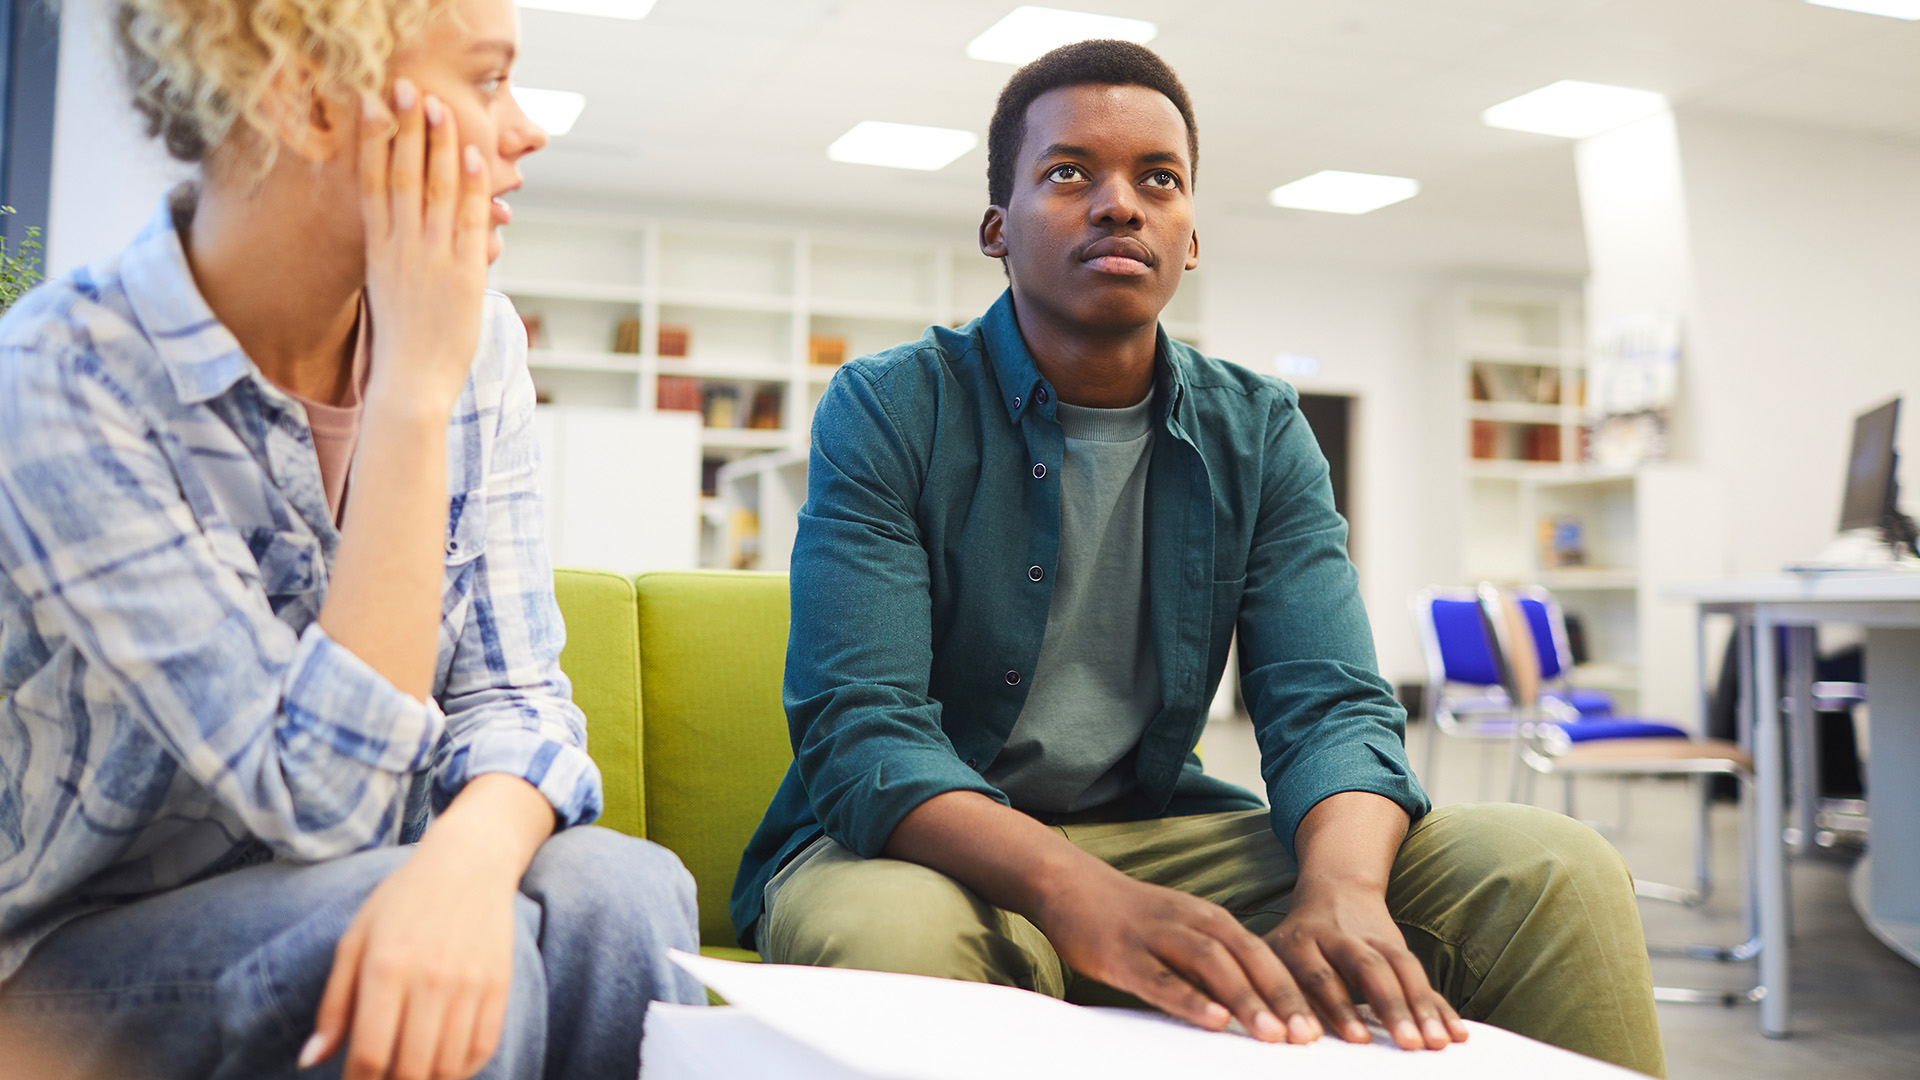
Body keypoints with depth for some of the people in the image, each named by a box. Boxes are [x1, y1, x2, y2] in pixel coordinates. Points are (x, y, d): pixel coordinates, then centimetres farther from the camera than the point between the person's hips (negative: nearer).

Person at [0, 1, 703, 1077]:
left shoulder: (475, 337, -3)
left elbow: (511, 692, -7)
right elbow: (318, 795, -26)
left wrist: (473, 849, -31)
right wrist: (415, 389, -27)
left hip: (350, 896, 5)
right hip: (94, 946, -4)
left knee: (620, 886, -27)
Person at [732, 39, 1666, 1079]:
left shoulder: (1260, 435, 5)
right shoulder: (886, 410, -8)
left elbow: (1327, 704, -5)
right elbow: (861, 732, -19)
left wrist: (1342, 895, -30)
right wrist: (1088, 903, -38)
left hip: (1156, 828, 4)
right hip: (930, 843, -3)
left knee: (1554, 873, -15)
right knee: (891, 934, -40)